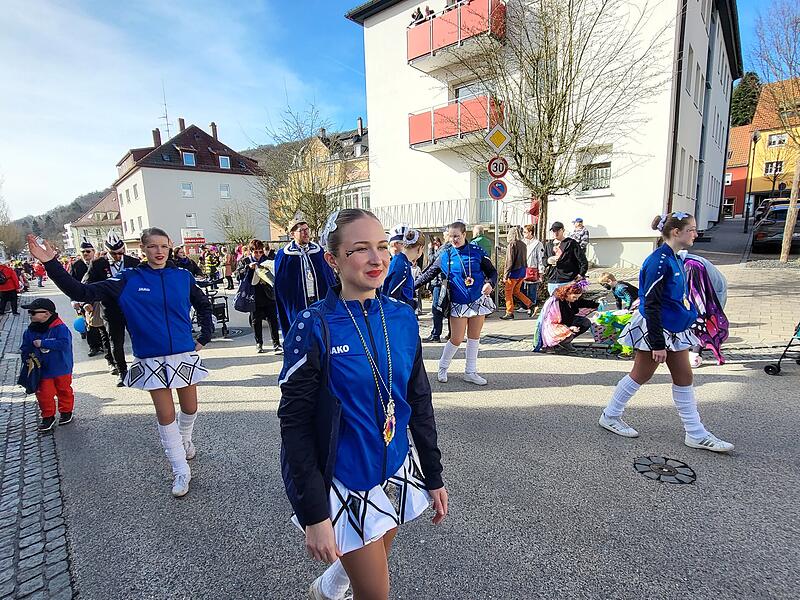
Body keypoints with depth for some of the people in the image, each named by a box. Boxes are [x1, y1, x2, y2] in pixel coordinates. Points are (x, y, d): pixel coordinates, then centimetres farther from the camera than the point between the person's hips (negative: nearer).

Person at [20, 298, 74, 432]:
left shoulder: (60, 328, -19)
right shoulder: (30, 331, -1)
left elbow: (64, 343, -32)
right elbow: (25, 349, 12)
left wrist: (43, 343, -27)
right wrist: (27, 359, -2)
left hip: (61, 369, -4)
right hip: (43, 370, 4)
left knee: (64, 391, 14)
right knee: (44, 394, 5)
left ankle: (66, 412, 33)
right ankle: (48, 417, 22)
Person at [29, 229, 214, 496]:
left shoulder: (183, 277, -1)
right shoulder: (128, 280, -4)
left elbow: (204, 306, 12)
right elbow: (82, 292, -8)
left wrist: (204, 337, 8)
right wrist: (51, 264, -17)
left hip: (185, 354, 1)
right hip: (151, 359, -1)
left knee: (190, 408, 14)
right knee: (165, 414, 3)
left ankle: (185, 440, 47)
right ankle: (181, 472, 18)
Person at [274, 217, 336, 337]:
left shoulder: (319, 251, 8)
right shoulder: (283, 255, 1)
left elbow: (330, 278, 9)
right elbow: (280, 286, 3)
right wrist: (282, 313, -1)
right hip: (297, 307, -2)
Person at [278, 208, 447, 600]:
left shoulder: (403, 317, -5)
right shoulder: (314, 328, -19)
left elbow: (419, 402, 3)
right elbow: (295, 425, -15)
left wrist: (434, 477, 8)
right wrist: (314, 516, -14)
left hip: (395, 471, 5)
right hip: (345, 482, -5)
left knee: (369, 564, 26)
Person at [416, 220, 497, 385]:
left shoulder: (476, 251, -1)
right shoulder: (445, 255, -1)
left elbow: (492, 272, 3)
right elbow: (429, 273, 4)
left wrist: (490, 284, -17)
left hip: (478, 301, 2)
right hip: (458, 304, -2)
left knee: (474, 338, 9)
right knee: (456, 339, -3)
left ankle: (470, 372, 23)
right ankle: (443, 367, 21)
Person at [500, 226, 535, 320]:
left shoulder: (512, 245, -14)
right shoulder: (523, 244, 9)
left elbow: (509, 261, -16)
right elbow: (525, 259, 13)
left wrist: (505, 275, -13)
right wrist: (523, 270, 19)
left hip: (514, 272, -8)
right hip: (522, 271, 8)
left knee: (508, 292, 4)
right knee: (516, 291, 20)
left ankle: (509, 313, 6)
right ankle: (530, 305, 11)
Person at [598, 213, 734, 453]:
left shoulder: (675, 259, 9)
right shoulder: (659, 261, -20)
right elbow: (651, 304, -22)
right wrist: (658, 343, -23)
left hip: (674, 329, 9)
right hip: (655, 330, -9)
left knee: (684, 377, 12)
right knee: (641, 375, 3)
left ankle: (696, 434, 22)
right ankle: (610, 416, 20)